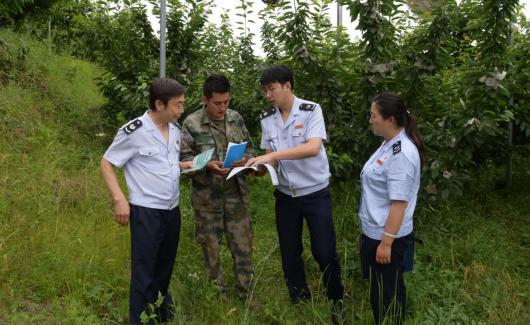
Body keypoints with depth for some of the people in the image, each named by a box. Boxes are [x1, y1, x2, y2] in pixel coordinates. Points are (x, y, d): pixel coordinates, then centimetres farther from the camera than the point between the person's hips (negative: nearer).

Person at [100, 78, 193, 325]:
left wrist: (193, 165, 4)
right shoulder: (134, 131, -15)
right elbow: (107, 164, -8)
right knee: (144, 273, 1)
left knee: (165, 267, 20)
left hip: (172, 210, 7)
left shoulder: (175, 129, 6)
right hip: (146, 211, -7)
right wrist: (119, 199, -17)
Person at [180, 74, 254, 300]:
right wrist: (208, 166, -25)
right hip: (207, 197, -2)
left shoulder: (236, 118, 2)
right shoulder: (191, 123, -9)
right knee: (211, 247, 11)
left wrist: (245, 159, -12)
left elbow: (248, 147, 11)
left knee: (243, 246, 7)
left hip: (236, 194, 3)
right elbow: (185, 159, -9)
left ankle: (247, 294, 21)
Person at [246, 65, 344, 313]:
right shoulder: (267, 119, 2)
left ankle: (336, 302, 24)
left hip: (315, 193, -4)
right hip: (285, 195, 4)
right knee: (290, 255, 12)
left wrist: (272, 155, -31)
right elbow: (271, 158, 6)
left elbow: (313, 148, -27)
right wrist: (261, 165, -18)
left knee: (325, 253, 1)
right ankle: (300, 304, 30)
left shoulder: (311, 110, -13)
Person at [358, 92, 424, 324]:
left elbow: (399, 203, -26)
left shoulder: (401, 154, -25)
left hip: (386, 236, -9)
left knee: (386, 294, 8)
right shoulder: (390, 144, 6)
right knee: (378, 289, 22)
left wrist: (387, 242, -24)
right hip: (374, 231, 9)